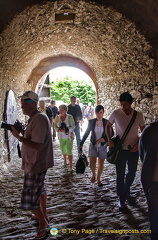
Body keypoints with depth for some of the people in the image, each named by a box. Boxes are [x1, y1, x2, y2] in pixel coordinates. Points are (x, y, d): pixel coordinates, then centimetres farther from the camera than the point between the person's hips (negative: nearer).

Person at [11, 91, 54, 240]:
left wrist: (18, 136, -25)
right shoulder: (34, 118, 9)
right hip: (36, 163, 11)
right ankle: (43, 215, 47)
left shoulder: (39, 119, -25)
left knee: (29, 200, -3)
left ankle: (43, 224, 18)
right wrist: (21, 132, 4)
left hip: (36, 165, -11)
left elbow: (36, 146, -30)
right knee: (40, 189, 27)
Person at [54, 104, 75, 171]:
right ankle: (65, 159, 47)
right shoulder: (57, 117, -3)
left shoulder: (70, 117, -11)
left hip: (69, 137, -3)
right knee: (63, 150, 17)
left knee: (69, 151, -7)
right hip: (61, 137, 3)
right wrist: (60, 130, -20)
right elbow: (55, 127, -1)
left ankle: (71, 166, -2)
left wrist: (67, 130, -21)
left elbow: (73, 126, -6)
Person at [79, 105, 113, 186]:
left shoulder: (107, 122, -7)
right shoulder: (91, 122, -5)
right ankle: (93, 174, 28)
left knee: (101, 164, 8)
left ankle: (98, 178, 31)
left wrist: (105, 139, -17)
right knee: (92, 164, -4)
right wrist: (81, 144, 5)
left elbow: (111, 134, 1)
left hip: (103, 146, 0)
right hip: (93, 145, 0)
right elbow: (86, 133, 4)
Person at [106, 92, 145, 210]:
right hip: (120, 148, -2)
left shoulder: (139, 115, -7)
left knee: (132, 172, 16)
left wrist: (138, 144, -12)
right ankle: (122, 199, 19)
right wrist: (109, 140, -9)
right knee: (120, 174, 3)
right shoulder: (116, 113, -11)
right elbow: (108, 126, 4)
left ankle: (126, 189, 46)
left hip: (134, 149, 2)